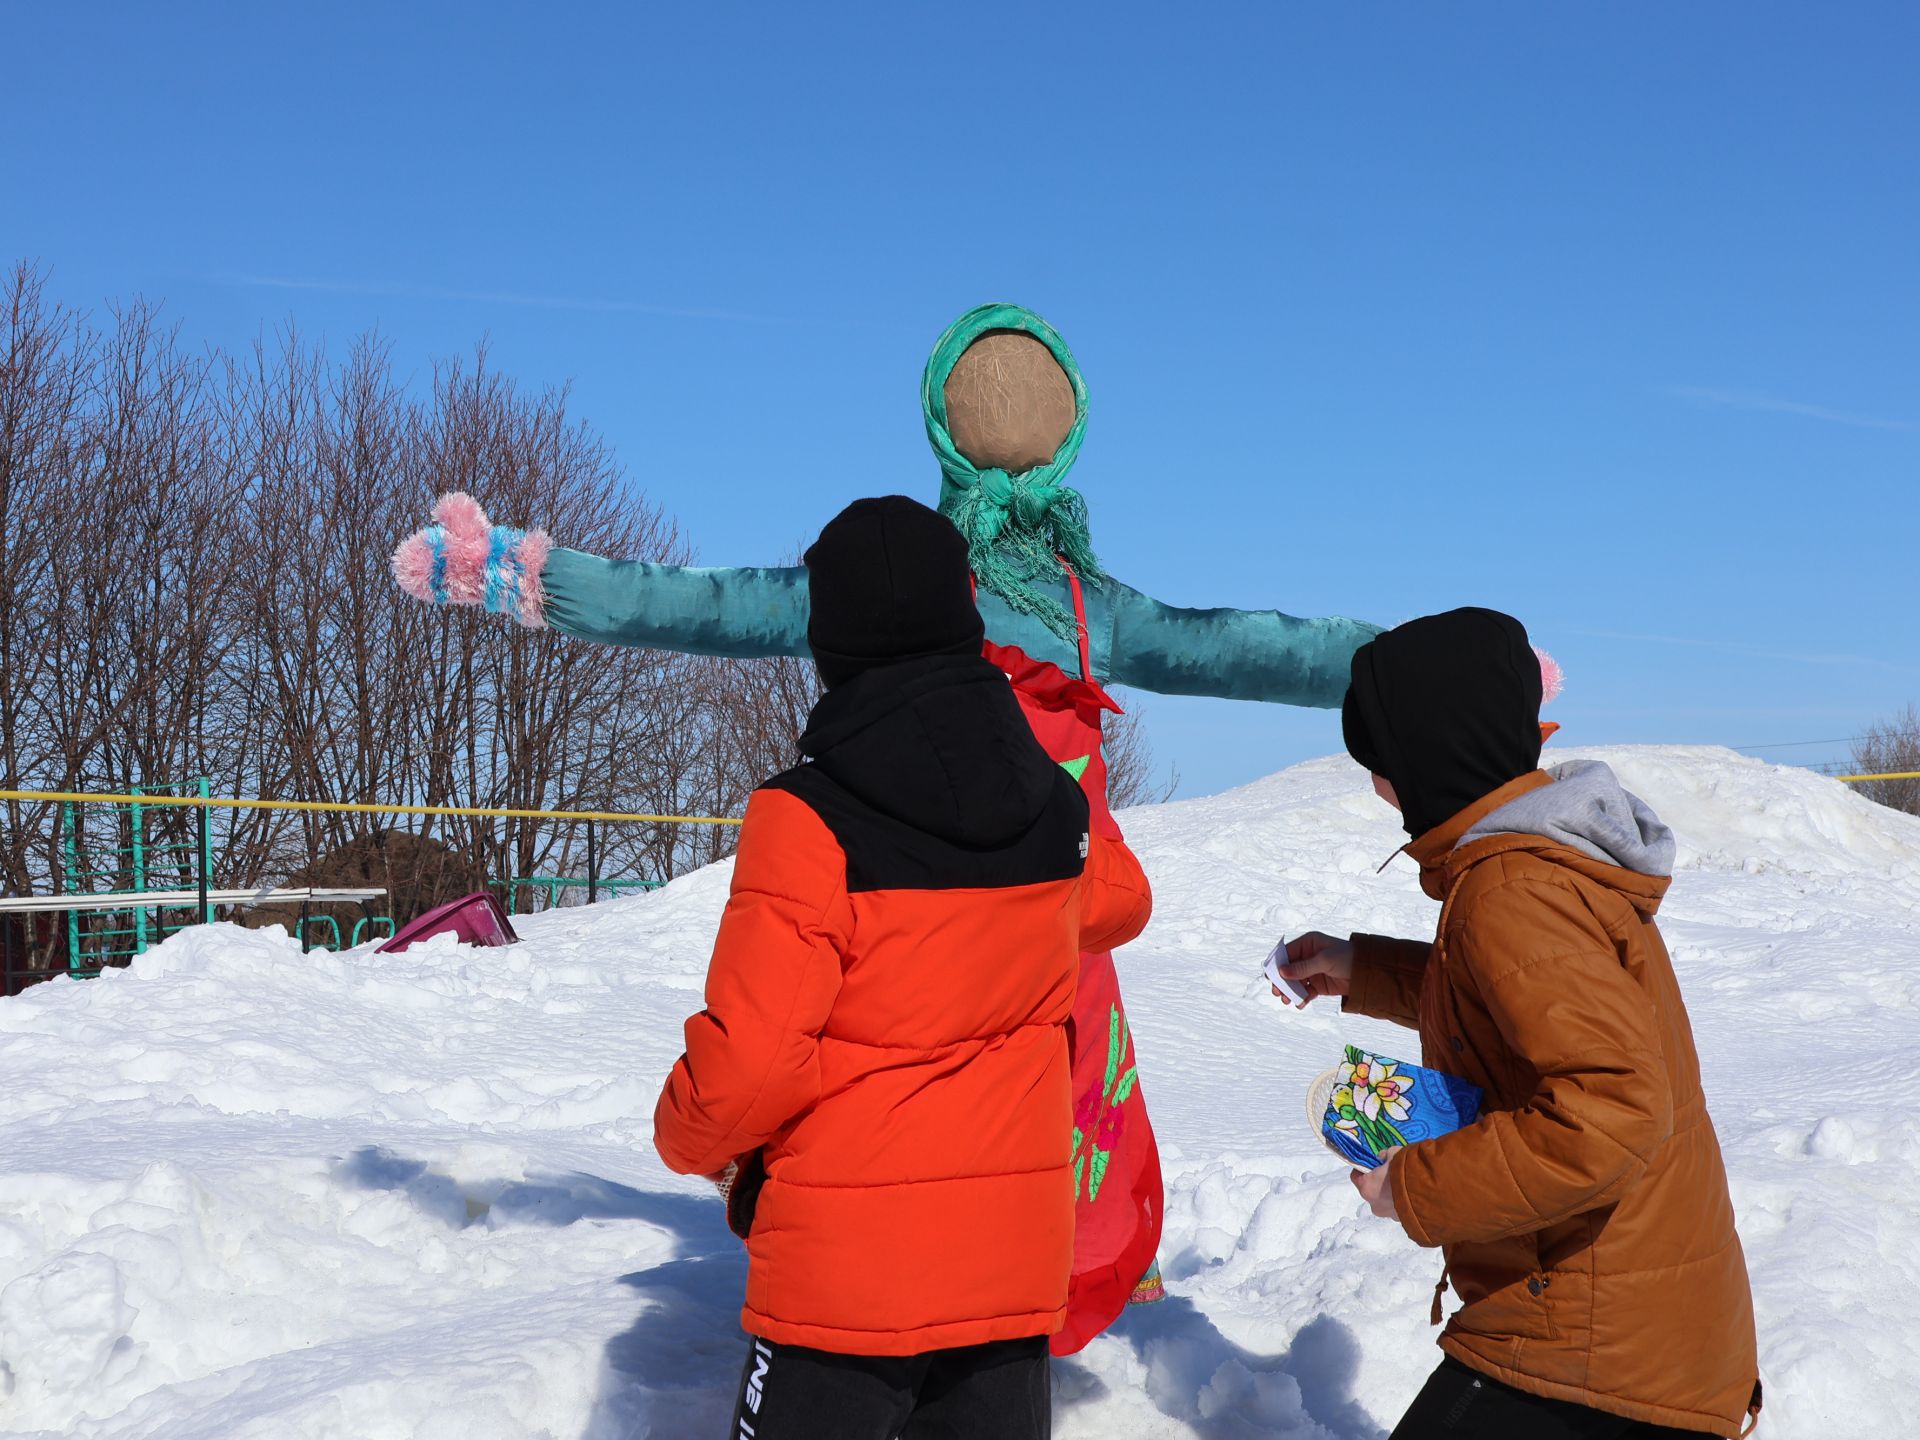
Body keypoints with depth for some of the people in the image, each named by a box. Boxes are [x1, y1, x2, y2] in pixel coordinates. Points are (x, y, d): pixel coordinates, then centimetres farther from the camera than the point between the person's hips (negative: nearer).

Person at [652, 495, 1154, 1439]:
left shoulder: (809, 820, -18)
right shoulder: (1055, 808, 0)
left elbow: (749, 1056, -18)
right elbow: (1119, 901, 23)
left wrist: (690, 1139, 3)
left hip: (845, 1266, -5)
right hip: (1015, 1256, 5)